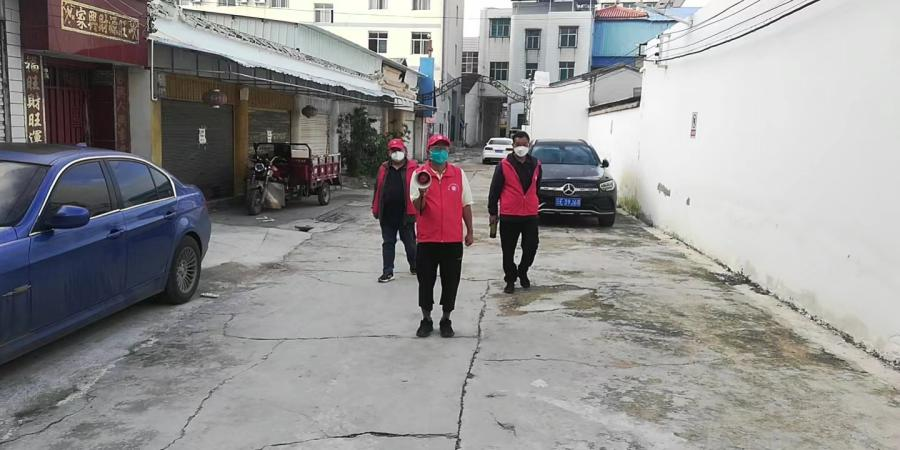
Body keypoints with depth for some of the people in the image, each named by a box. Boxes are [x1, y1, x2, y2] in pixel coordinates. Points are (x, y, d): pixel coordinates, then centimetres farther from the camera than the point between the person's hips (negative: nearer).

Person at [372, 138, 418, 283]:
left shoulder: (413, 168, -4)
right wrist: (375, 208, 10)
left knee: (410, 242, 11)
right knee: (388, 243, 7)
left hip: (405, 214, -3)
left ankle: (414, 266, 30)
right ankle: (388, 272, 13)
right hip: (387, 214, 4)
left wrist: (416, 209, -11)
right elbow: (378, 189, 13)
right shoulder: (383, 169, 9)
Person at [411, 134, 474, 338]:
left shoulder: (459, 174, 4)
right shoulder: (419, 174, -1)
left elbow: (466, 204, 8)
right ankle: (426, 320, 22)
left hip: (453, 239, 1)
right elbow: (418, 207, -4)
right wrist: (422, 194, -25)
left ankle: (446, 320, 23)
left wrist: (470, 231, 7)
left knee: (450, 281, 8)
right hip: (427, 239, -1)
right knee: (426, 281, 7)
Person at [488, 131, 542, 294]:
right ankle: (510, 279, 21)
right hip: (508, 216, -3)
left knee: (531, 247, 4)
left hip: (530, 215, 3)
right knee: (508, 250, 5)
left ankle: (522, 272, 30)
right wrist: (493, 212, -1)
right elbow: (494, 190, -2)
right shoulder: (504, 165, -5)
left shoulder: (535, 165, 6)